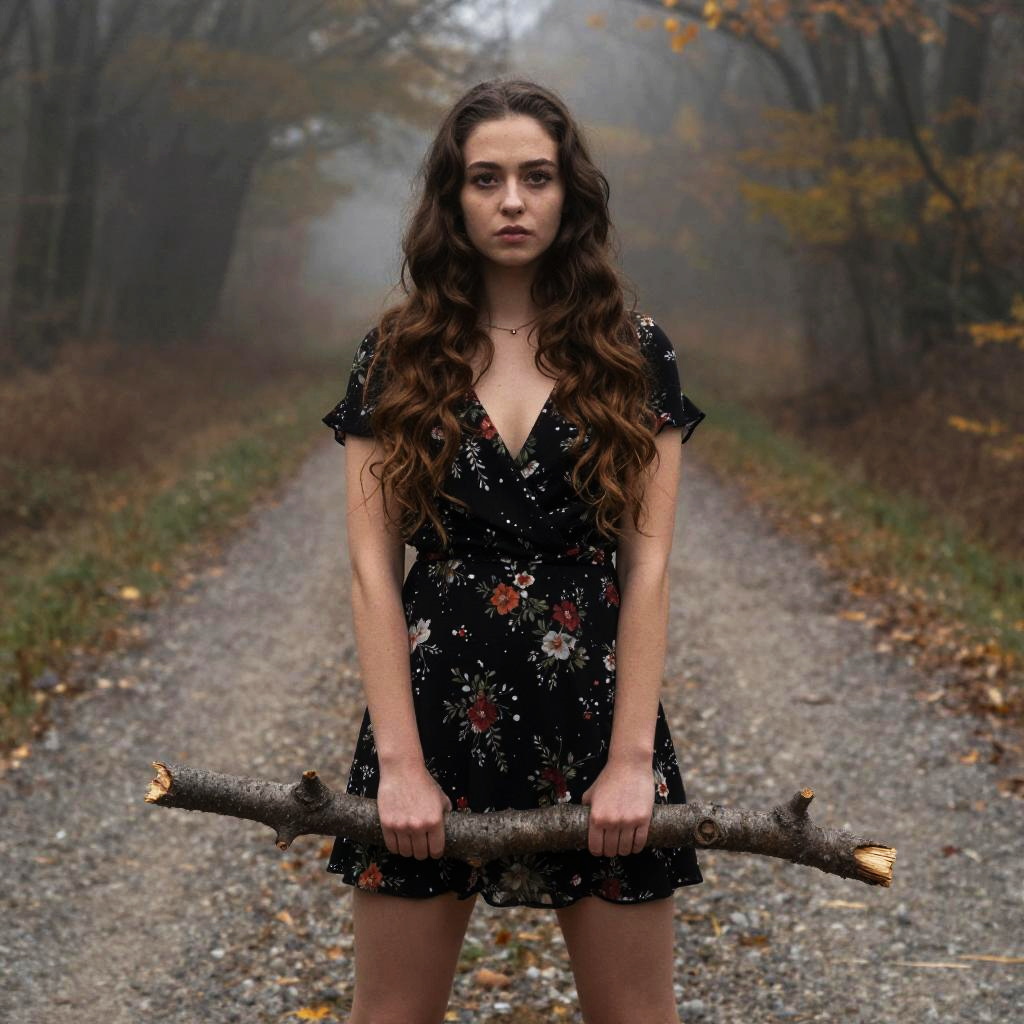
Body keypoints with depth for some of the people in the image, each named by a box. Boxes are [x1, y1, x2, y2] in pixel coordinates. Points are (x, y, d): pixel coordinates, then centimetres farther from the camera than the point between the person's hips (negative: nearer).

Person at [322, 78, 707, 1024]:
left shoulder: (633, 355, 2)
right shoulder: (397, 358, 2)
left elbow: (648, 565, -2)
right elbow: (373, 568, -2)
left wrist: (632, 757, -9)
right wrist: (398, 760, -9)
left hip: (595, 704, 0)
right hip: (434, 705, 0)